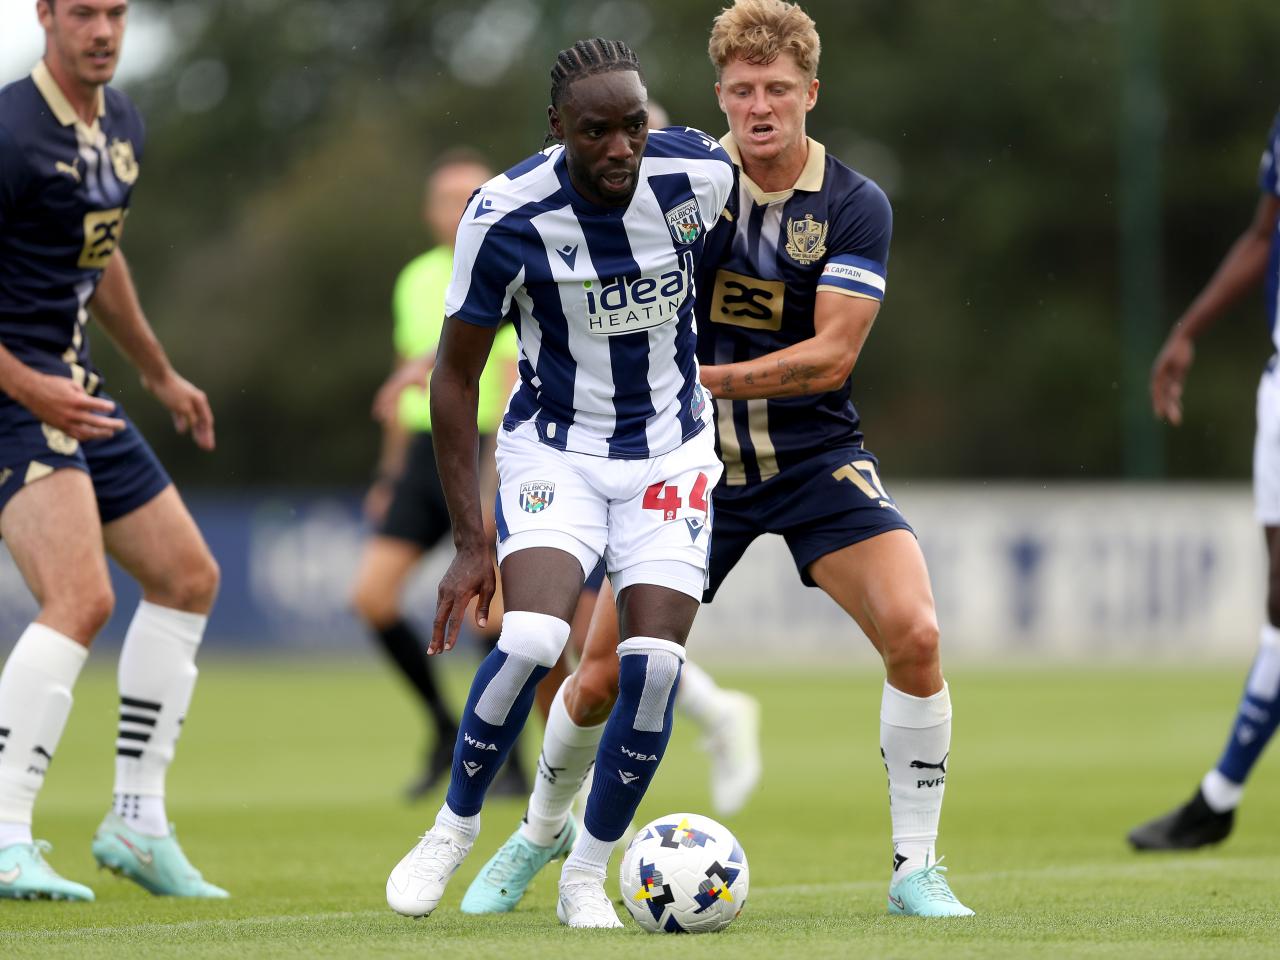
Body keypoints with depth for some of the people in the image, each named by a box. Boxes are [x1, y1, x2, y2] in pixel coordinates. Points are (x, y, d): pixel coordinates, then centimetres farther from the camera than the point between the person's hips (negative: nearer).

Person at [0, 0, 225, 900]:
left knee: (189, 577, 13)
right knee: (82, 598, -23)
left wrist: (161, 375, 34)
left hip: (76, 389, 10)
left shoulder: (123, 124, 11)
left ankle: (138, 819, 18)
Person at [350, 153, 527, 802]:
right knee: (371, 592, -5)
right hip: (422, 451, 6)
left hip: (481, 450, -6)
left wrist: (496, 479, -23)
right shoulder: (416, 280, 13)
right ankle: (443, 727, 12)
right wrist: (392, 471, 23)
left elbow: (512, 388, -14)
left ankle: (511, 760, 4)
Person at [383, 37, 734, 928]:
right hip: (554, 449, -2)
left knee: (654, 669, -11)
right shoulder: (507, 216, -21)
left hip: (671, 451, 2)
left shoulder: (699, 174, -16)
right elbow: (455, 374, -10)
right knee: (531, 642, -23)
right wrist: (469, 542, -11)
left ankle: (587, 875, 9)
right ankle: (454, 828, 3)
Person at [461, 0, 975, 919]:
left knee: (914, 634, -22)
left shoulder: (856, 207, -10)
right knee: (603, 677, 1)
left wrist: (712, 378, -25)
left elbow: (831, 356, -16)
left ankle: (917, 869, -8)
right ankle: (538, 833, 32)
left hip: (816, 457, -1)